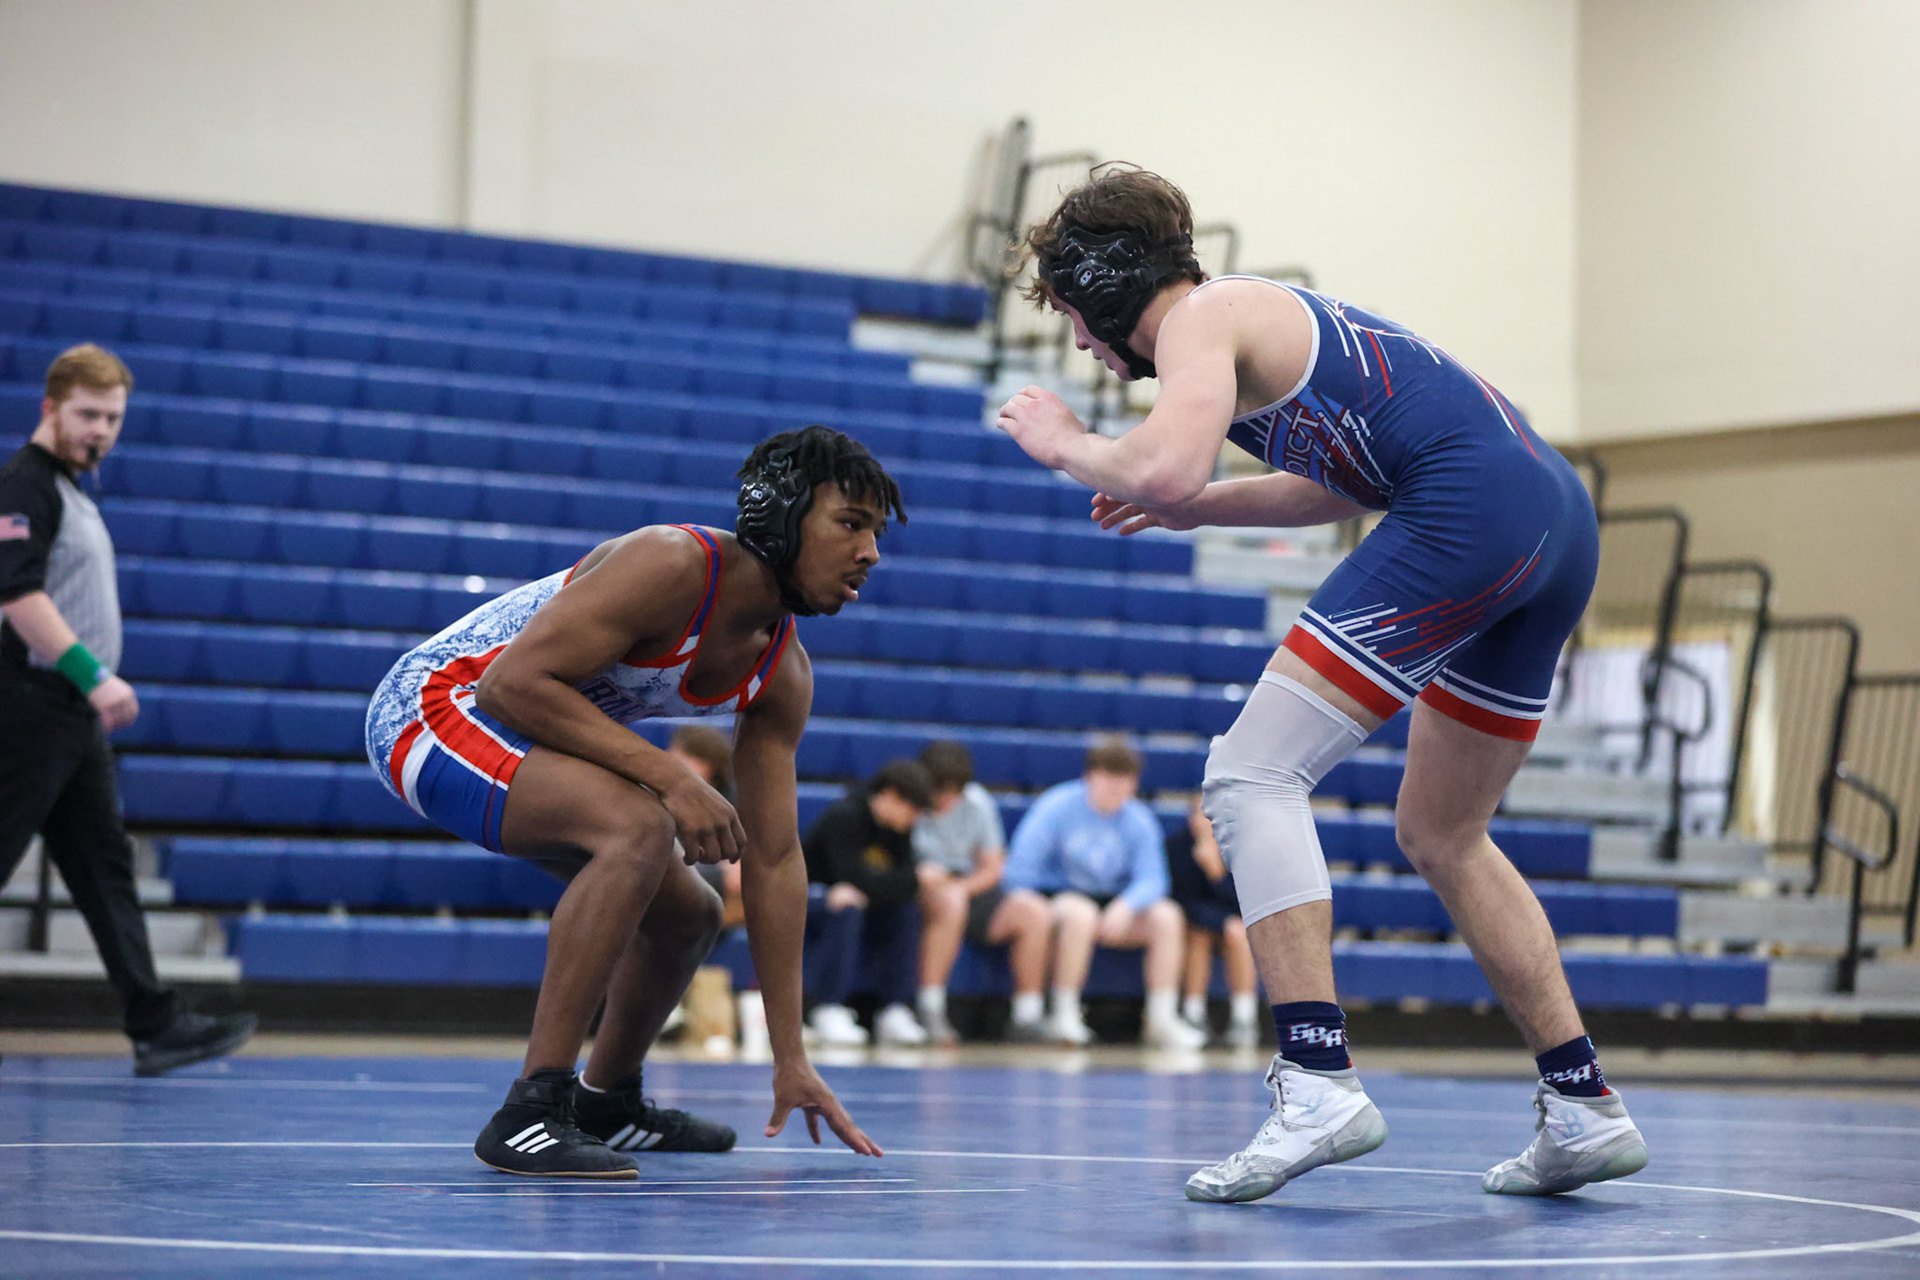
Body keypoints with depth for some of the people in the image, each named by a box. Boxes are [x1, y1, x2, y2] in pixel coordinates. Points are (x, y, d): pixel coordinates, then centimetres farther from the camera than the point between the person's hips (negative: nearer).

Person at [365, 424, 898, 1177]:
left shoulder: (783, 675, 0)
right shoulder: (675, 565, -26)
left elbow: (774, 859, 2)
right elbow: (514, 680, -31)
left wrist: (791, 1060, 0)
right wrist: (668, 775, -33)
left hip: (516, 732, 10)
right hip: (433, 706, -10)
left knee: (690, 913, 17)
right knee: (640, 827, -32)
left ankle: (606, 1104, 41)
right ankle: (529, 1115, -29)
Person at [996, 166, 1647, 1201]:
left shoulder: (1200, 318, 0)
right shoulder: (1266, 312, 28)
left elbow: (1165, 470, -19)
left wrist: (1066, 445, 0)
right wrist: (1202, 508, 38)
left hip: (1469, 513, -10)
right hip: (1560, 521, 10)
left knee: (1250, 775, -9)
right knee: (1440, 836, 20)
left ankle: (1317, 1080, -20)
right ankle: (1585, 1110, 18)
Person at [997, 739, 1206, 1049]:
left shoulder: (1140, 821, 3)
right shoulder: (1059, 806, -7)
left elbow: (1150, 879, -8)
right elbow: (1022, 863, -10)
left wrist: (1125, 906, -27)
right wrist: (1022, 901, -21)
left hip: (1114, 904, 4)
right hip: (1056, 896, -4)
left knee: (1167, 916, -17)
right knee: (1081, 913, -38)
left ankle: (1161, 1020, -15)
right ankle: (1064, 1017, -29)